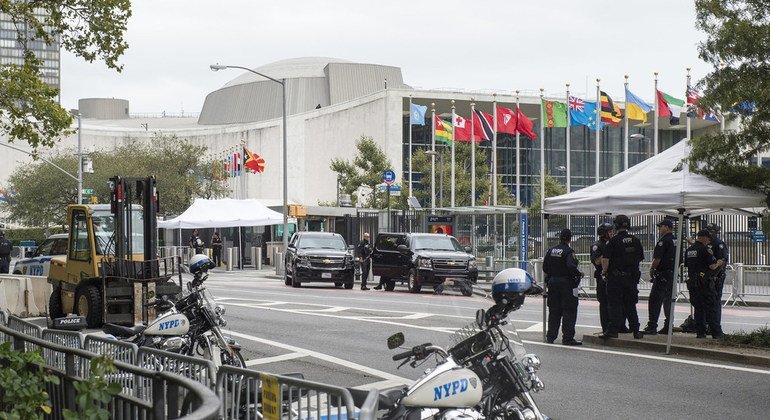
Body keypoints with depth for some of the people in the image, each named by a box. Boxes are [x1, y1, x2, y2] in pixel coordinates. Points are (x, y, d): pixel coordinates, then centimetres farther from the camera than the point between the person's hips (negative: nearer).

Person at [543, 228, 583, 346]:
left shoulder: (551, 251, 6)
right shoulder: (569, 252, -13)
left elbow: (545, 267, 9)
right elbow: (571, 267, -25)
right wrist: (579, 274, -8)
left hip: (553, 282, 6)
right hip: (567, 283, -6)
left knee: (554, 310, 13)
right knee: (569, 311, -2)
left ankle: (551, 336, 16)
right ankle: (567, 337, -5)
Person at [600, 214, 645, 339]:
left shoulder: (614, 241, -11)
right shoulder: (635, 240, 5)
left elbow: (605, 258, -14)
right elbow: (640, 258, 12)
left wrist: (604, 271, 0)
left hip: (616, 277, -5)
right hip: (632, 277, 5)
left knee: (615, 304, -1)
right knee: (630, 304, 12)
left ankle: (613, 330, -7)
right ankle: (636, 331, 14)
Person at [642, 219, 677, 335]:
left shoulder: (664, 241, -13)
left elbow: (657, 258, -17)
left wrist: (651, 269, -2)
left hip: (662, 275, -9)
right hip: (673, 274, 9)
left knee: (654, 301, -8)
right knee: (668, 301, 13)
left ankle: (652, 327, -12)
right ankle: (668, 327, 14)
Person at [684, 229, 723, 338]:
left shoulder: (689, 250, 12)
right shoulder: (704, 249, -12)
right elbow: (712, 266, -15)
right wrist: (718, 263, 5)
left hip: (692, 282, 7)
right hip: (705, 282, -7)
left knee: (698, 308, 11)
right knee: (710, 308, -2)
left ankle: (700, 332, 9)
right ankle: (716, 332, -1)